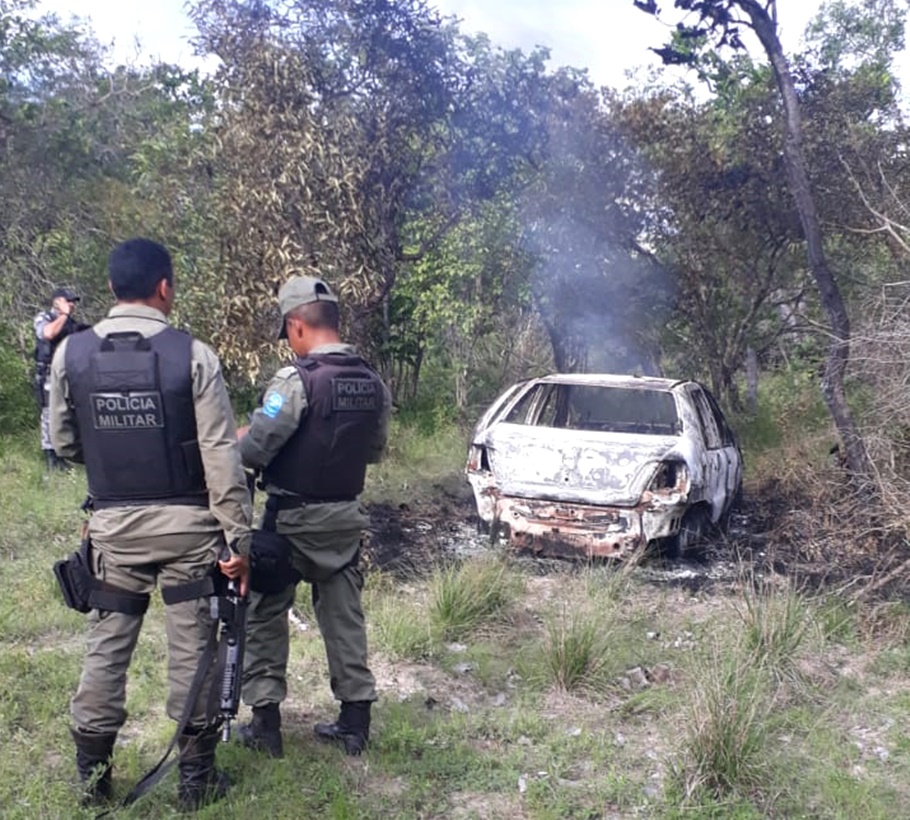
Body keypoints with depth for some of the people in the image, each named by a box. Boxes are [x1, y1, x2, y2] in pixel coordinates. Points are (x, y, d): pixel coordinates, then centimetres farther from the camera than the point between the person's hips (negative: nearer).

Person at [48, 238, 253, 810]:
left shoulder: (72, 354, -2)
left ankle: (93, 773, 26)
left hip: (113, 524, 3)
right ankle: (196, 776, 20)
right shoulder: (192, 355, -11)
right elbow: (221, 456, -13)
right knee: (191, 646, 8)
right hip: (186, 523, -2)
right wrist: (239, 536, -7)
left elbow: (64, 443, 8)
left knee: (107, 645, 14)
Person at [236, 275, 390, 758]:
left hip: (292, 518, -6)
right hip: (345, 516, 6)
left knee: (265, 615, 9)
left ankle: (265, 723, 15)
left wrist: (242, 440, 2)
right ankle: (355, 720, 20)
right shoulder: (372, 383, 1)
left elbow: (252, 451, -20)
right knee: (345, 617, 14)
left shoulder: (297, 380, -19)